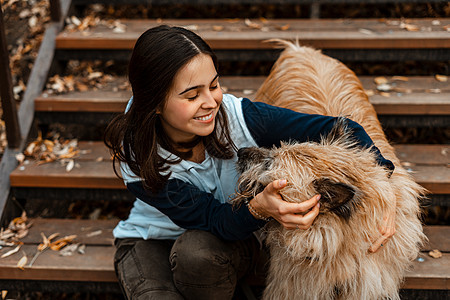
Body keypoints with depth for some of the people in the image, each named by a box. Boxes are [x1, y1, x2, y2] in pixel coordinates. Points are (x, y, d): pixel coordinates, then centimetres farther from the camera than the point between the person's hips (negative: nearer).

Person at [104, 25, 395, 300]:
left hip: (232, 239, 0)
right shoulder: (137, 161, -26)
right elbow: (212, 219, -27)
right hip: (150, 242, 0)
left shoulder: (238, 116, -26)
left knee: (198, 251, -35)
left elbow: (340, 130, -22)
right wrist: (259, 208, -49)